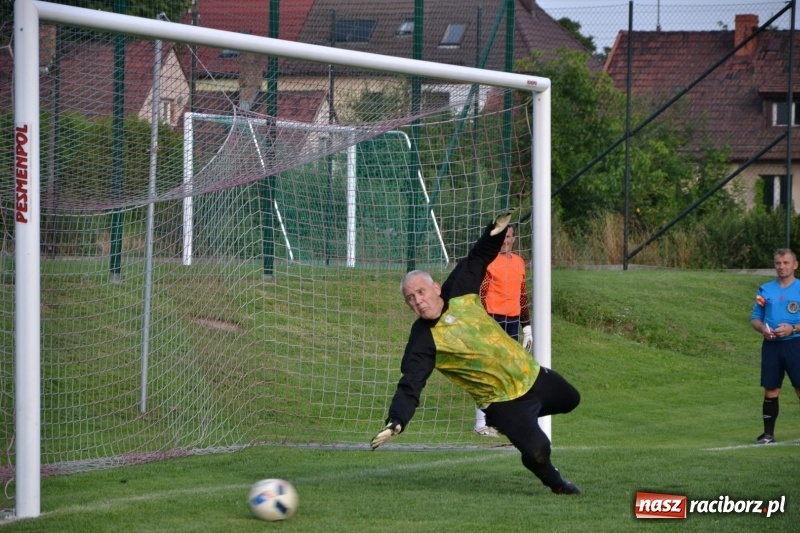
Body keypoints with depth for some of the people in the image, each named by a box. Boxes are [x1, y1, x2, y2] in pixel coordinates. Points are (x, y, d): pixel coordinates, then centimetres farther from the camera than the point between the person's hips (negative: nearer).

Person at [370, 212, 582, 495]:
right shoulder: (423, 340, -21)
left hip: (530, 374, 6)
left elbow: (478, 258, 8)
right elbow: (410, 386, -27)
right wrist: (395, 423, -41)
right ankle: (554, 482, 13)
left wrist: (497, 229, -7)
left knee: (570, 400, 26)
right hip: (501, 401, -6)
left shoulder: (460, 290, -8)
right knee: (536, 451, -21)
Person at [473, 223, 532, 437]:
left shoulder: (519, 263, 15)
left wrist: (527, 328, 19)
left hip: (512, 322, 7)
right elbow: (479, 295, -11)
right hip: (493, 321, -7)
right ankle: (481, 422, -7)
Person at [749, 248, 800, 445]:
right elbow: (755, 318, 14)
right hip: (771, 345, 3)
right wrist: (763, 329, -7)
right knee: (770, 391, 5)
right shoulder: (765, 290, 11)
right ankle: (768, 433, 12)